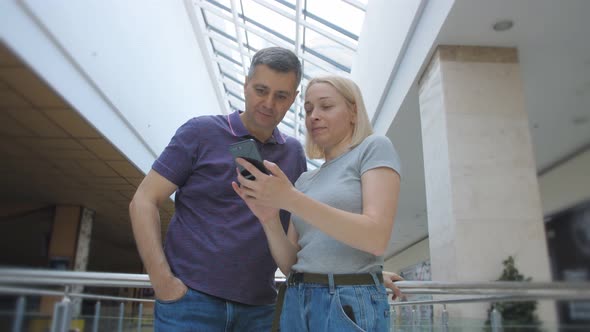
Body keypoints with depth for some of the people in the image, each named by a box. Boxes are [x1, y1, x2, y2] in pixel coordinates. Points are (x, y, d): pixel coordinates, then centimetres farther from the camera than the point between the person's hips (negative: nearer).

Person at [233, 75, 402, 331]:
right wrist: (269, 219, -10)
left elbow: (377, 239, -16)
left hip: (350, 307, -5)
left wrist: (290, 199, -23)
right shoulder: (305, 181, 15)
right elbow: (290, 265, 8)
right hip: (297, 305, 6)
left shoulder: (374, 148, -1)